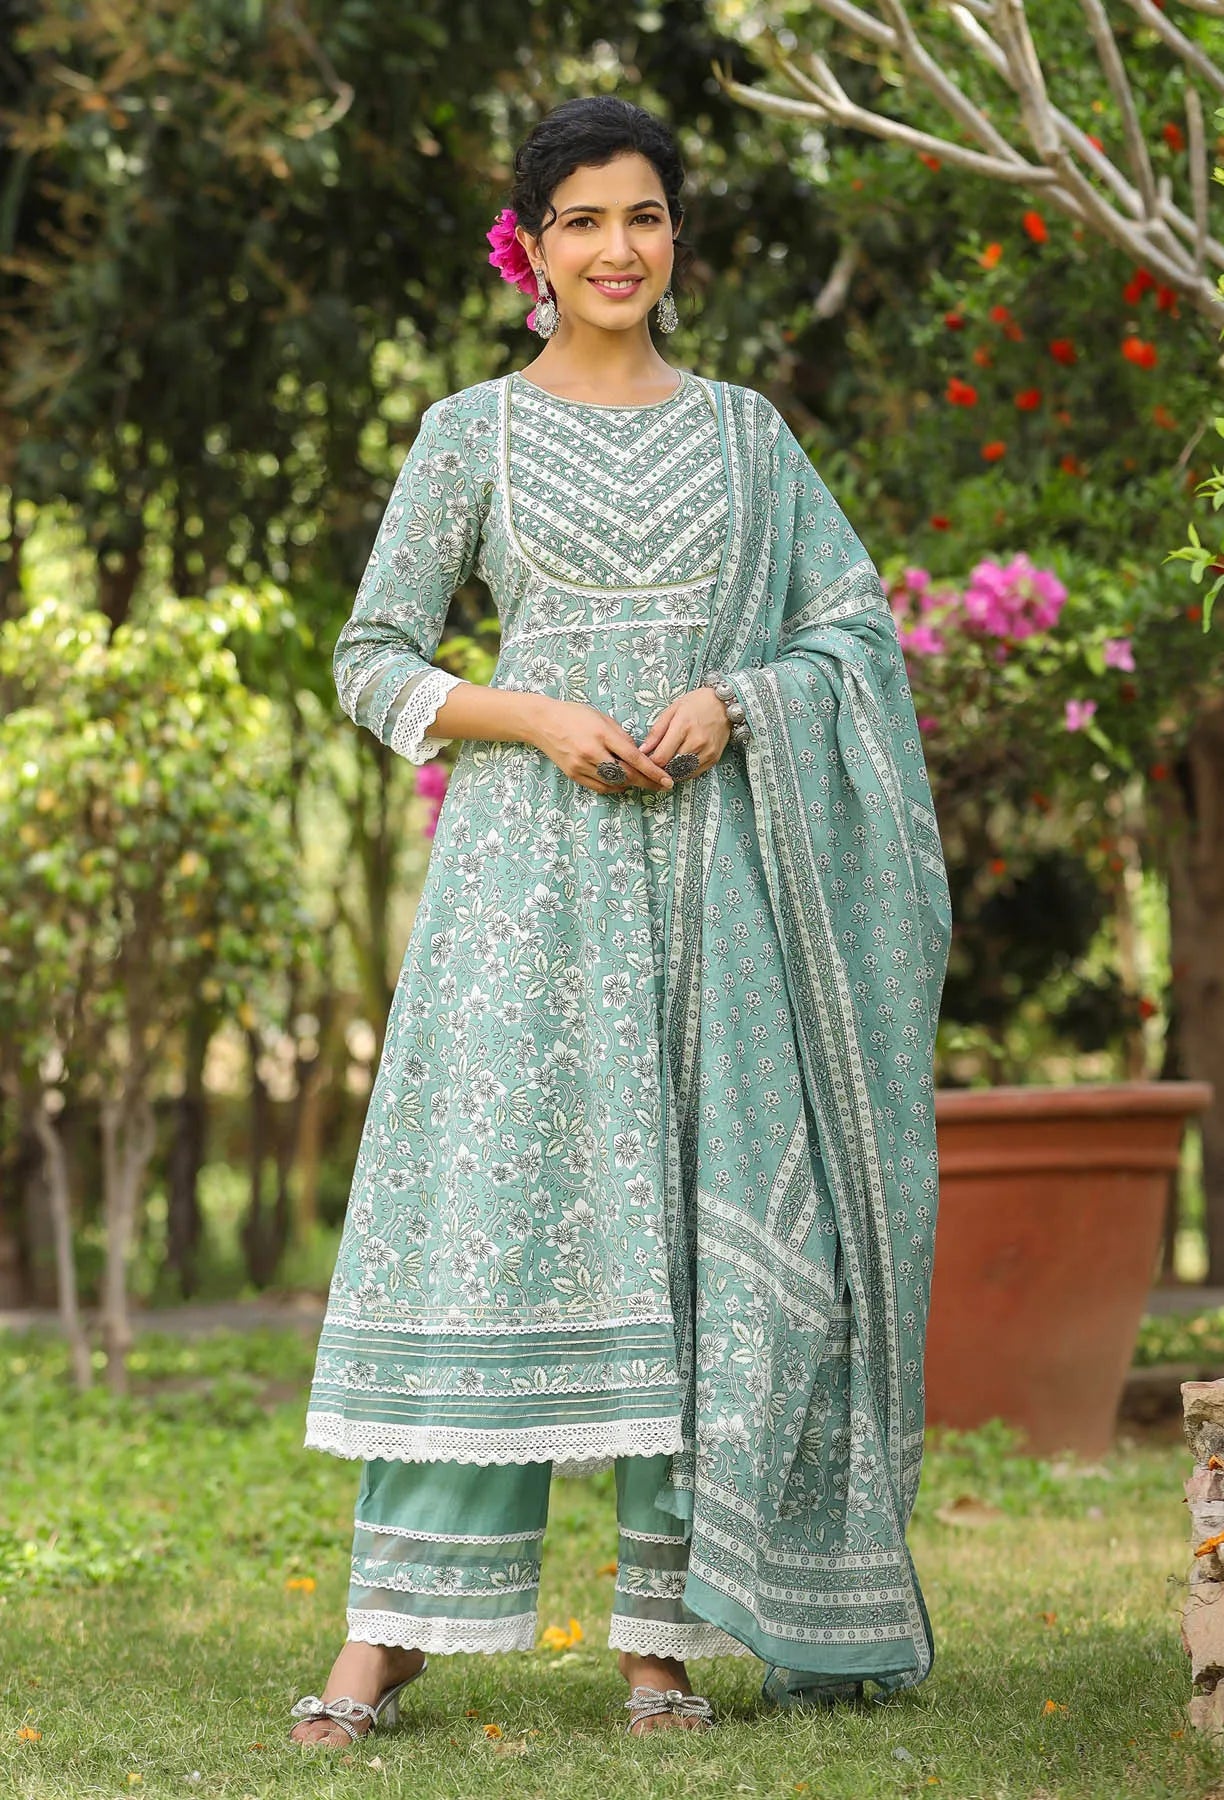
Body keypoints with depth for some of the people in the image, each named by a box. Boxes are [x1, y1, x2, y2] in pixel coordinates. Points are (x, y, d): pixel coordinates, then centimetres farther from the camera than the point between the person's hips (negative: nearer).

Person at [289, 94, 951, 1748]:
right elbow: (374, 661, 5)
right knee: (487, 1211, -8)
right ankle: (390, 1633, -6)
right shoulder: (474, 433, 7)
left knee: (706, 1226, -2)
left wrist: (733, 700, -8)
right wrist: (536, 715, -10)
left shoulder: (742, 430, 12)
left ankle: (668, 1629, 3)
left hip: (714, 868, 2)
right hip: (532, 865, -2)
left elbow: (860, 630, 10)